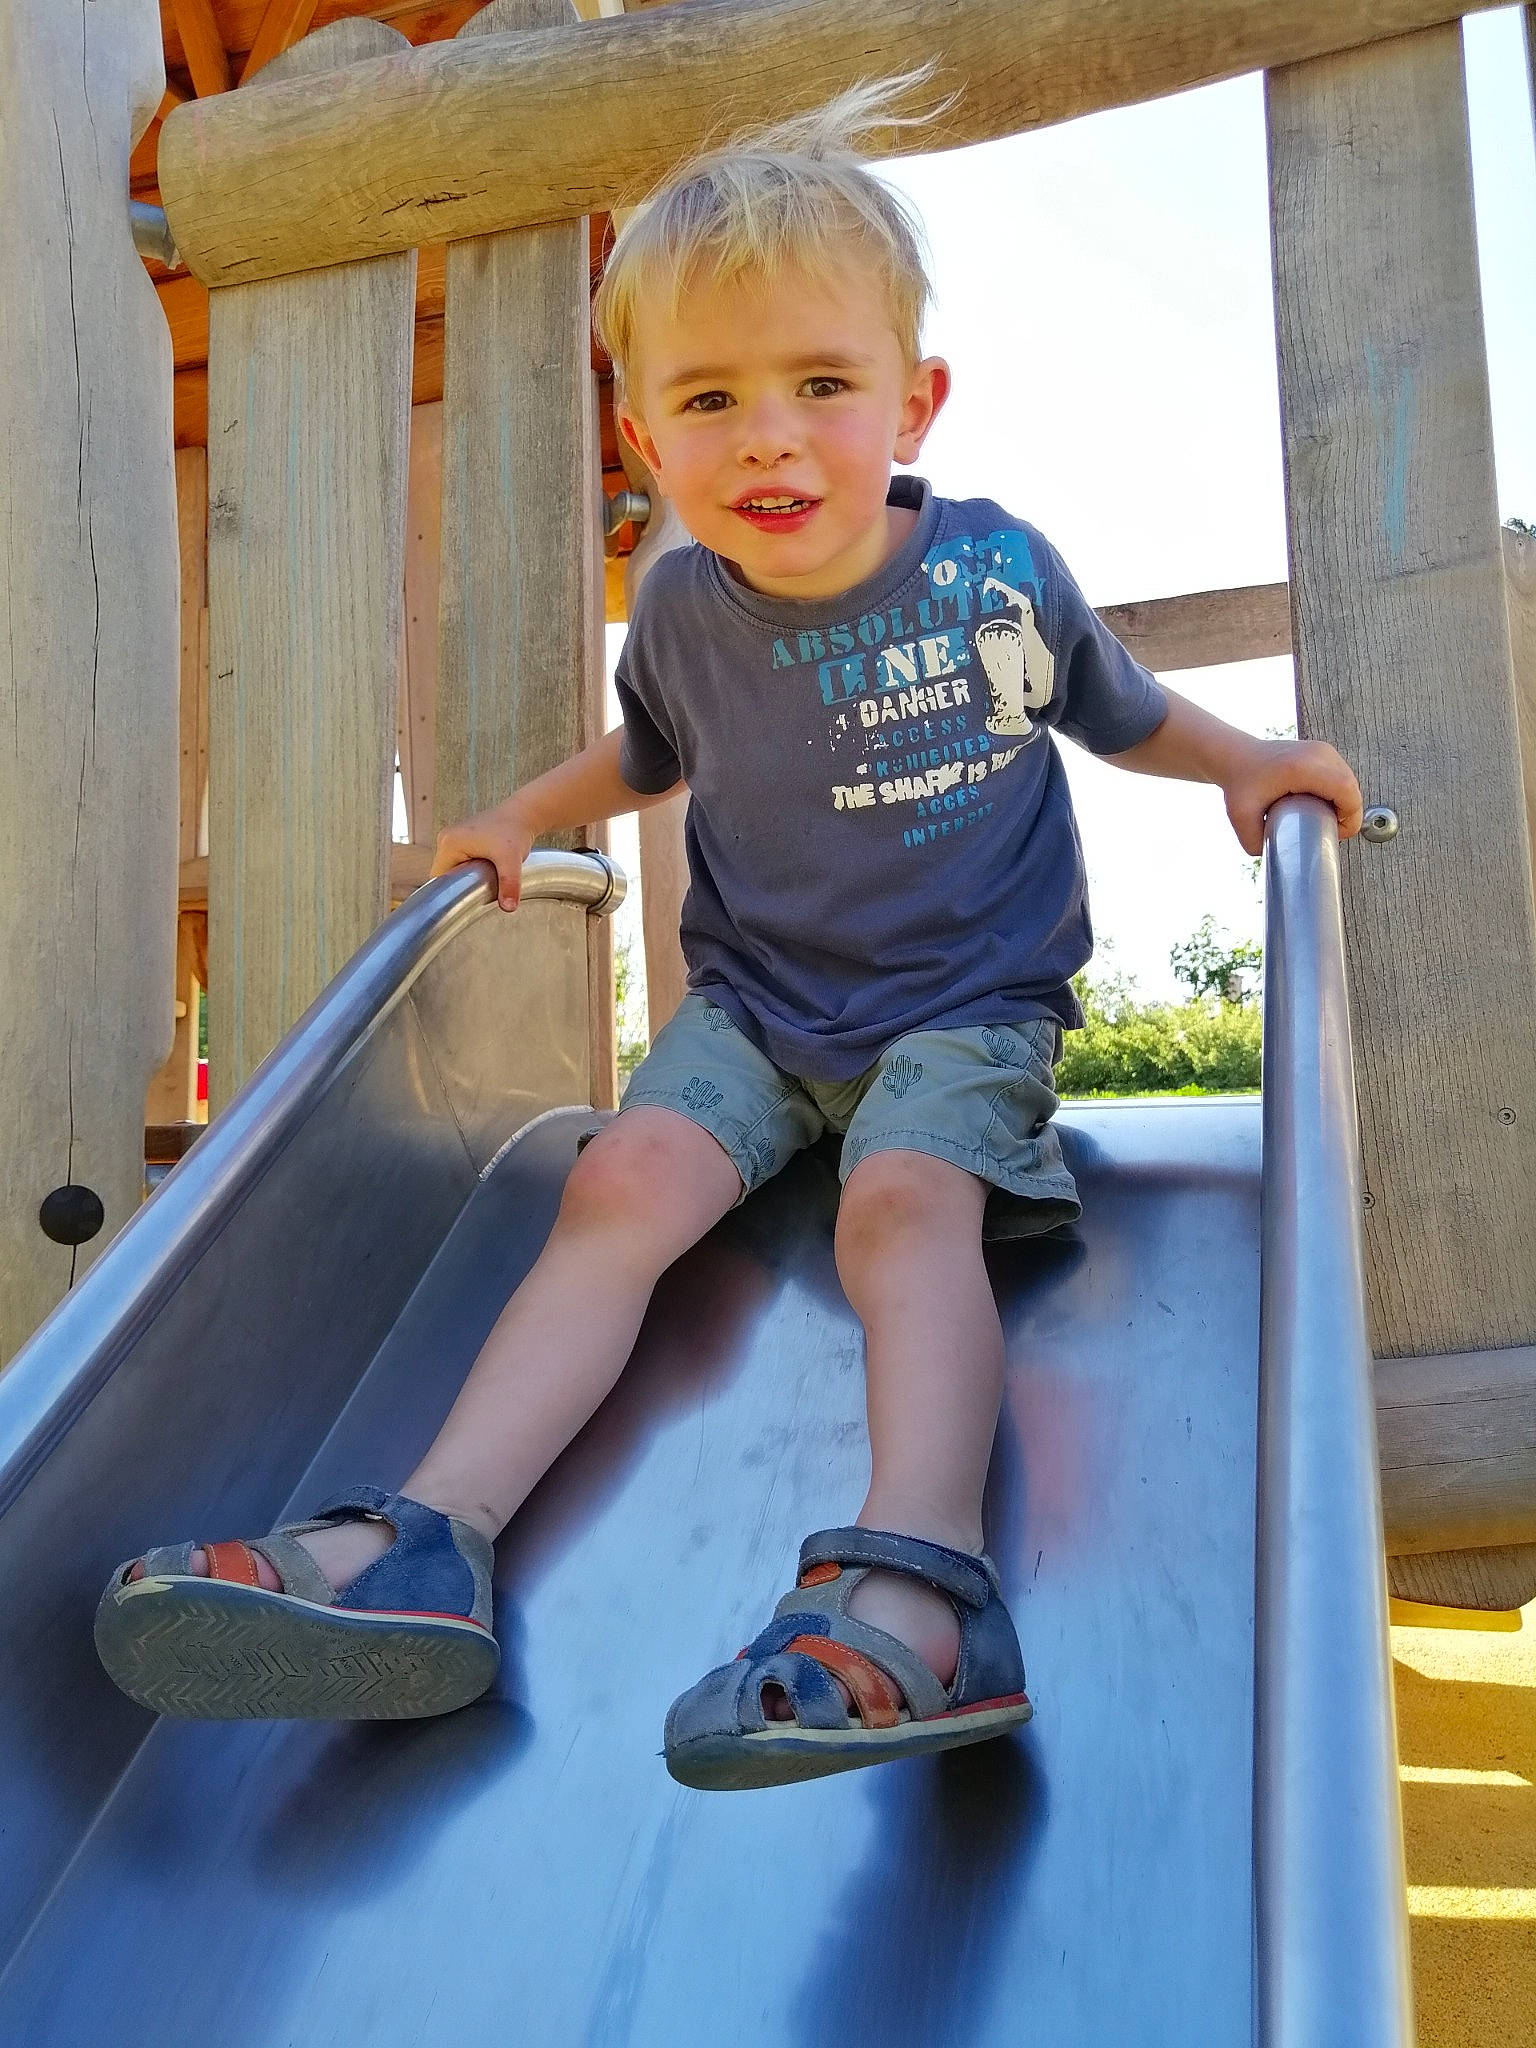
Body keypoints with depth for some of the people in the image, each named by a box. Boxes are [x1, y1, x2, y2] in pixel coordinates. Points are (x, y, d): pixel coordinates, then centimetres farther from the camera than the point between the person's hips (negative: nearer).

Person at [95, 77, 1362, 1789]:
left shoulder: (1000, 570, -6)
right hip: (751, 1003, 3)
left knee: (906, 1197, -32)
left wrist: (1246, 760, -3)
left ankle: (916, 1588, -47)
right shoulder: (684, 611, 0)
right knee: (626, 1176, -22)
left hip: (966, 1003, -2)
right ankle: (427, 1542, -31)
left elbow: (1119, 712, 13)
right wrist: (524, 816, 11)